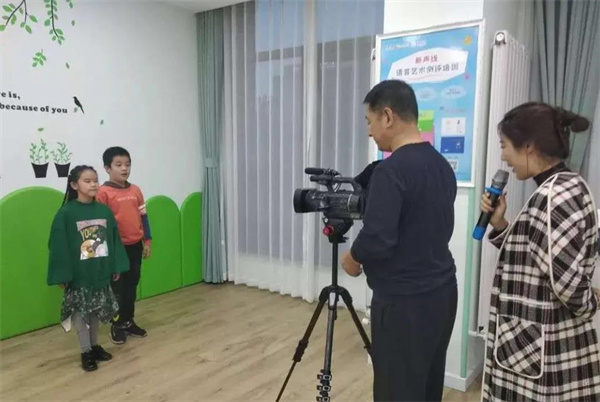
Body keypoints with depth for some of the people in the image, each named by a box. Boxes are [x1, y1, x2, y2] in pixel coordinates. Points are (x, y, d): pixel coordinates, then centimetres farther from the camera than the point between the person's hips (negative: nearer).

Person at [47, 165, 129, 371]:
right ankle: (85, 352, 21)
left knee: (96, 311, 16)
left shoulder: (104, 210, 1)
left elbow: (114, 240, 5)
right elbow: (59, 246, -10)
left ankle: (95, 345, 32)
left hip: (101, 272, 4)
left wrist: (117, 267, 4)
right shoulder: (66, 213, -11)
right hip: (78, 275, -4)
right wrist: (62, 275, -11)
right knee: (80, 313, 7)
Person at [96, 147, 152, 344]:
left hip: (135, 246, 5)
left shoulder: (135, 190, 6)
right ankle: (117, 325, 21)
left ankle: (129, 321, 27)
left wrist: (147, 241, 11)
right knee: (117, 288, 7)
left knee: (132, 286, 14)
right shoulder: (103, 192, -9)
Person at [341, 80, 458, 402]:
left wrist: (352, 258, -3)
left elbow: (378, 240, -24)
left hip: (403, 303, -8)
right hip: (442, 293, 9)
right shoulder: (443, 165, 7)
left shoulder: (391, 170, -19)